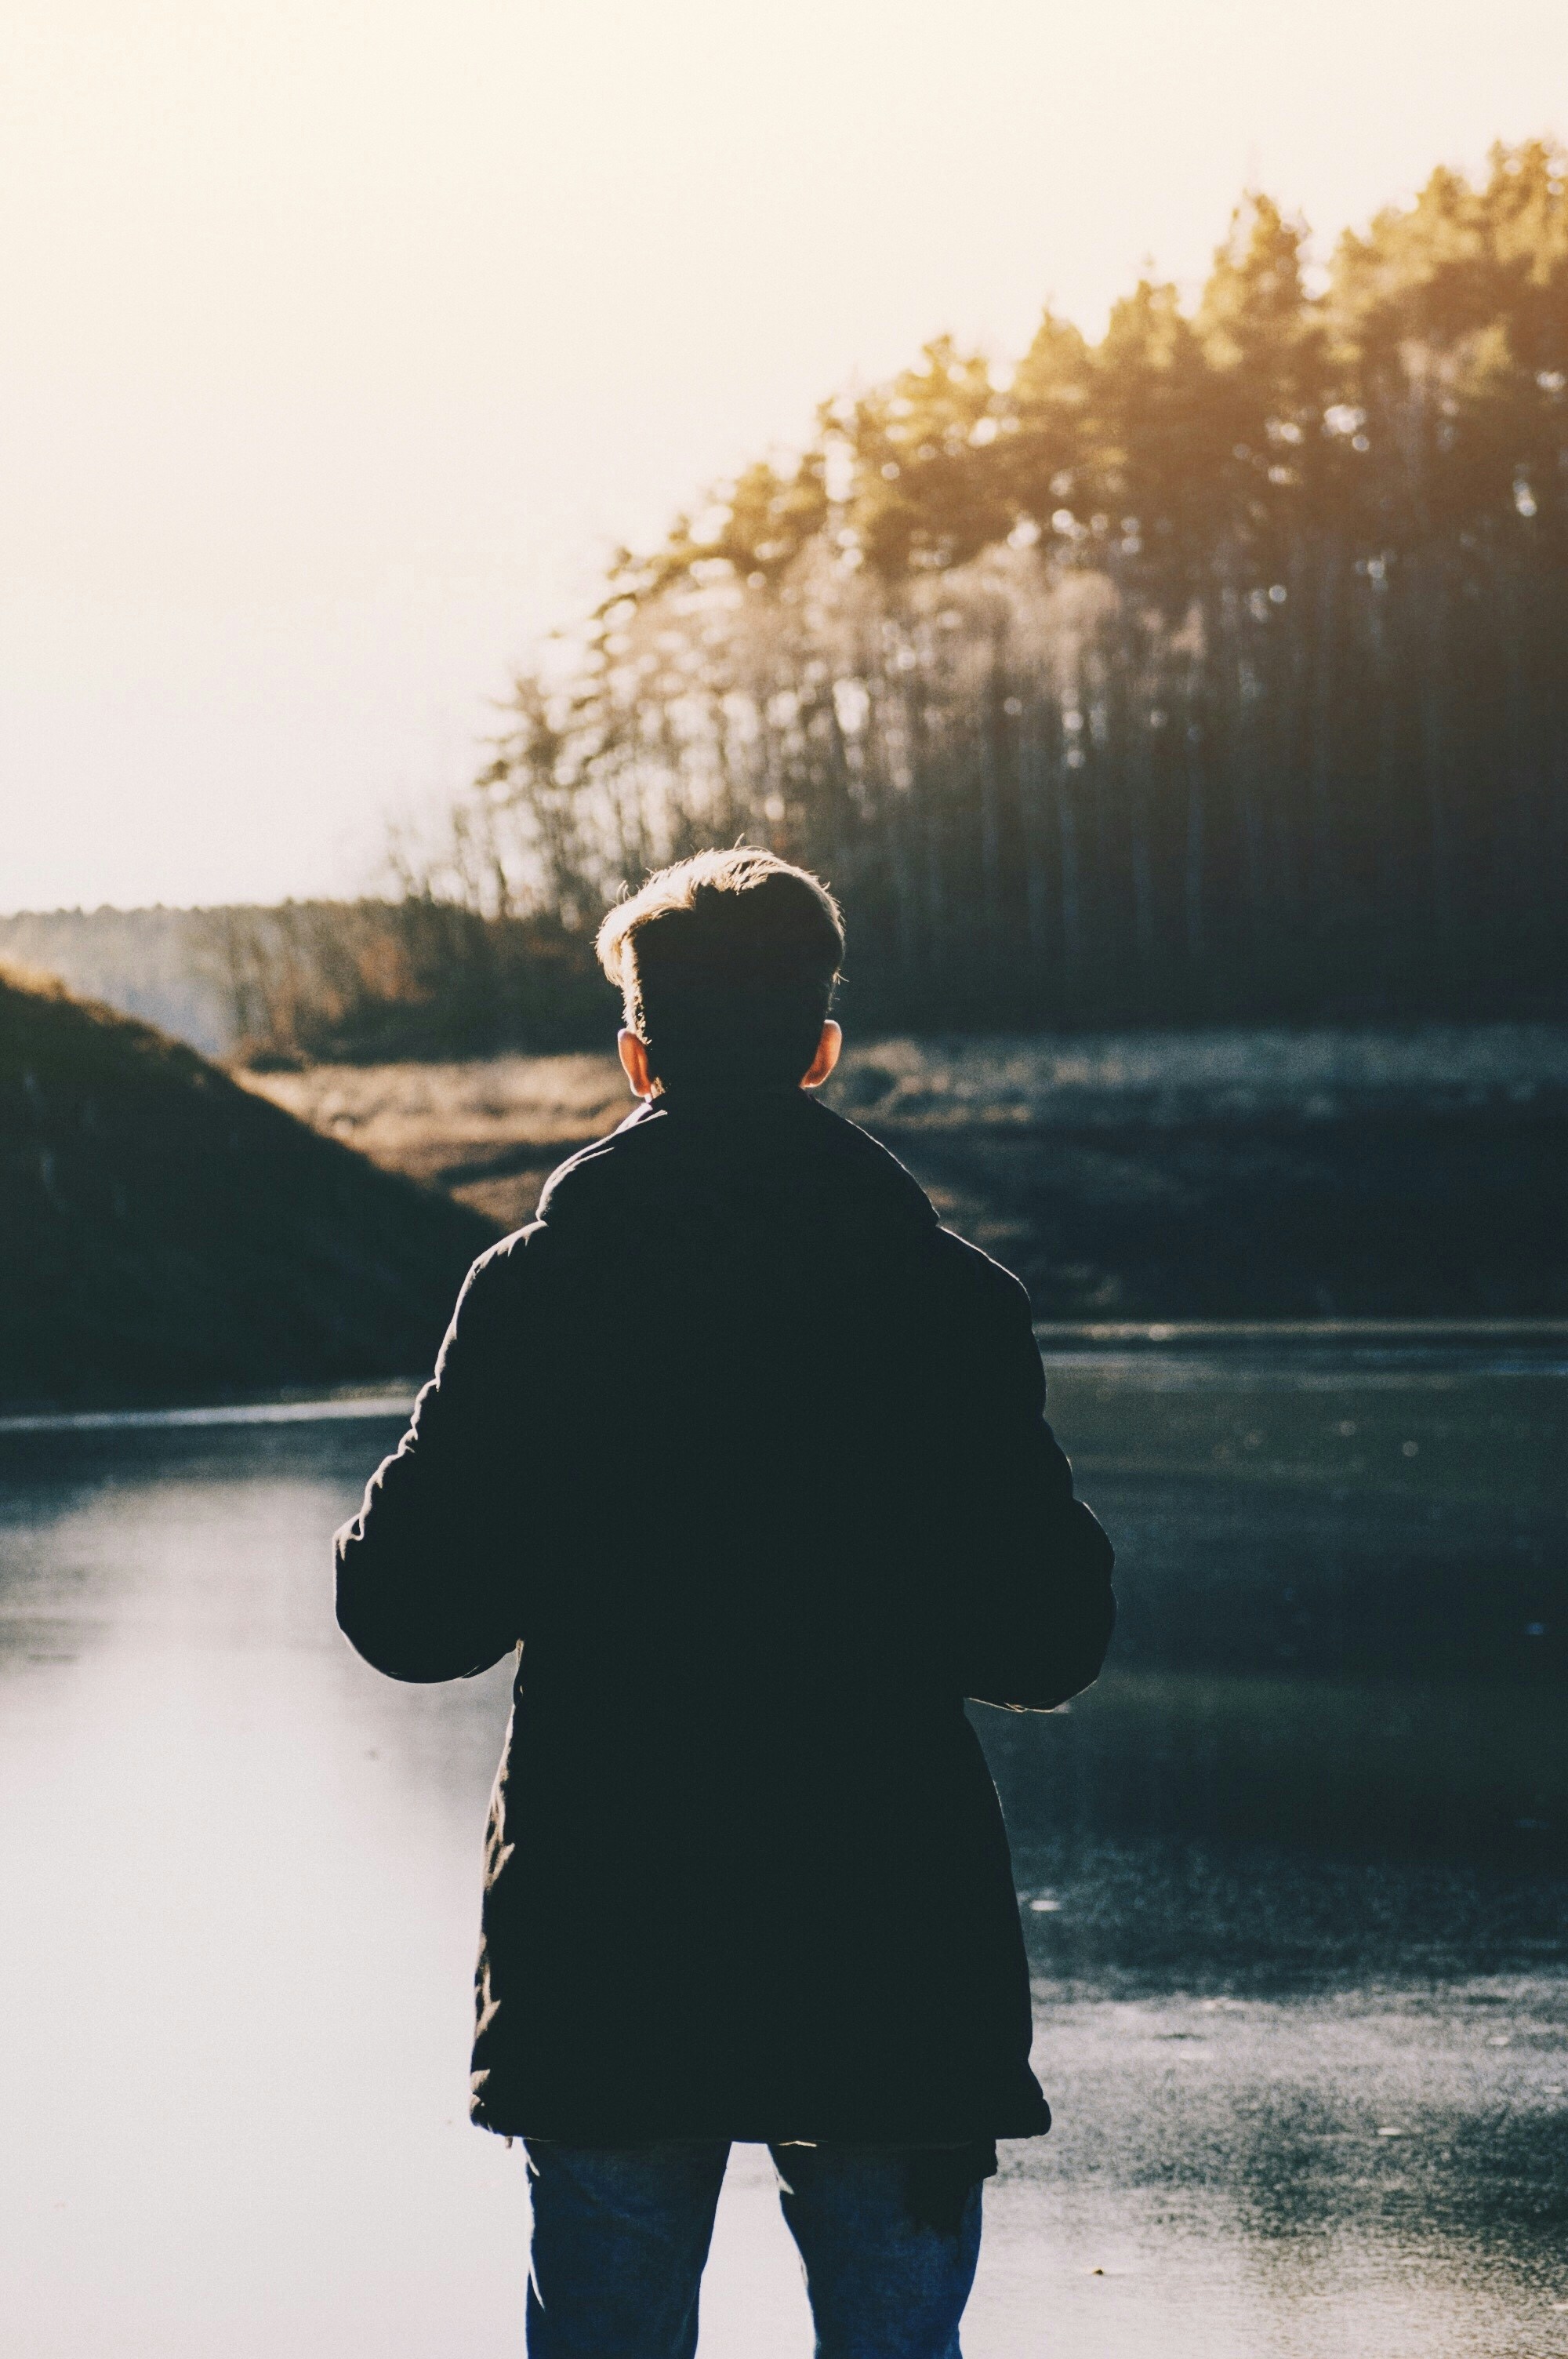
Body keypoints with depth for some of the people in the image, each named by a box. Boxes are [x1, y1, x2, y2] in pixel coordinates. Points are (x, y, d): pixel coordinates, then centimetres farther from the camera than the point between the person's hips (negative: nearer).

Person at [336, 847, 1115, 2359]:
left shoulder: (533, 1290, -5)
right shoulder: (949, 1300, -4)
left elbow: (406, 1617, -4)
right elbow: (1050, 1645, -2)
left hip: (598, 1963, 0)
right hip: (888, 1953, 0)